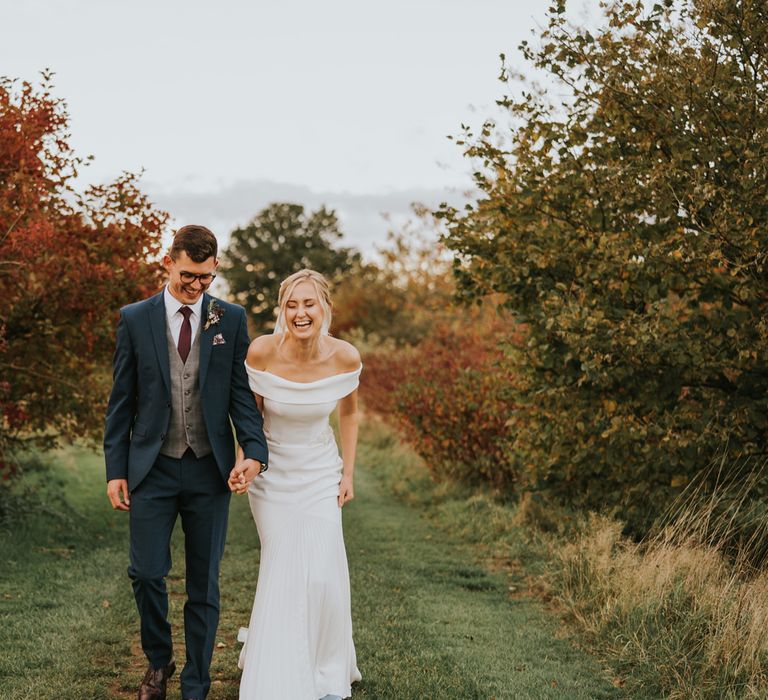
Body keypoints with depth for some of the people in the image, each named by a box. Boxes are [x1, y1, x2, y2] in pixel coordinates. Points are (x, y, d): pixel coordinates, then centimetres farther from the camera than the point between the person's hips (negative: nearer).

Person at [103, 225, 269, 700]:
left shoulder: (231, 320, 2)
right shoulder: (135, 319, 1)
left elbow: (241, 393, 0)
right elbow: (122, 400, 3)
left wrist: (255, 451, -15)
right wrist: (116, 469, -1)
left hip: (210, 469, 0)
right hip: (152, 467, 0)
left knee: (204, 584, 6)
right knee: (147, 573, -2)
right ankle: (159, 661, 26)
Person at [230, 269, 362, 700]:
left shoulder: (345, 357, -16)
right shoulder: (262, 352, -20)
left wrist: (348, 473, 2)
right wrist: (245, 463, -20)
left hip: (321, 473, 1)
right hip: (272, 473, -1)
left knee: (323, 574, -6)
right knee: (281, 572, 4)